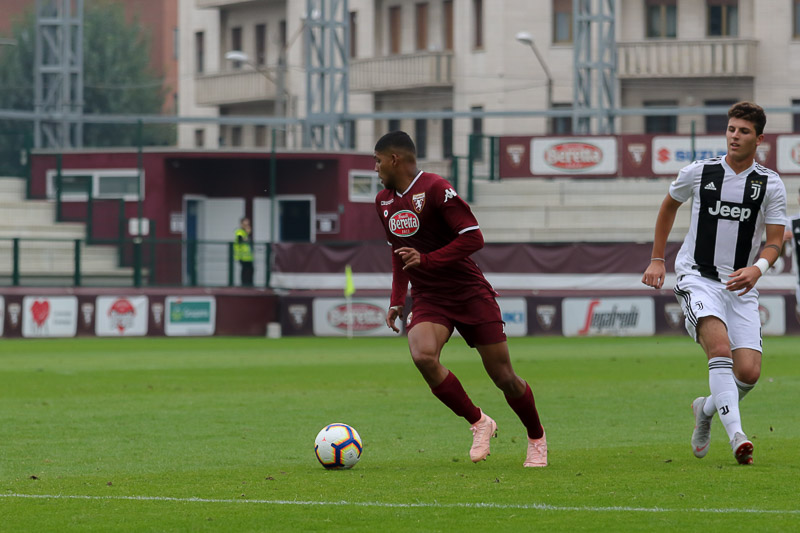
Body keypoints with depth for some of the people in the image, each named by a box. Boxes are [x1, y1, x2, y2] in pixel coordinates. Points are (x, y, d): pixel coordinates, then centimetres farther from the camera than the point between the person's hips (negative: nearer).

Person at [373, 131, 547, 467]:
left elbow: (473, 238, -18)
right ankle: (478, 423, -7)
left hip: (470, 294, -5)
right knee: (422, 355, -26)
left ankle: (536, 439, 25)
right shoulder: (384, 202, 9)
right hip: (428, 299, 5)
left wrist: (426, 260, -23)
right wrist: (396, 301, 16)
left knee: (504, 377, -2)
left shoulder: (435, 190, -14)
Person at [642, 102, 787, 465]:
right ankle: (736, 435, -37)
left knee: (749, 373, -8)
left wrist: (758, 267, -21)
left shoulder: (771, 186, 1)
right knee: (720, 347, -29)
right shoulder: (699, 173, 0)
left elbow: (775, 240, 1)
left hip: (741, 285, 2)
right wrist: (657, 259, 20)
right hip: (697, 277, -2)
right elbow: (669, 206, 19)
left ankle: (706, 409, 25)